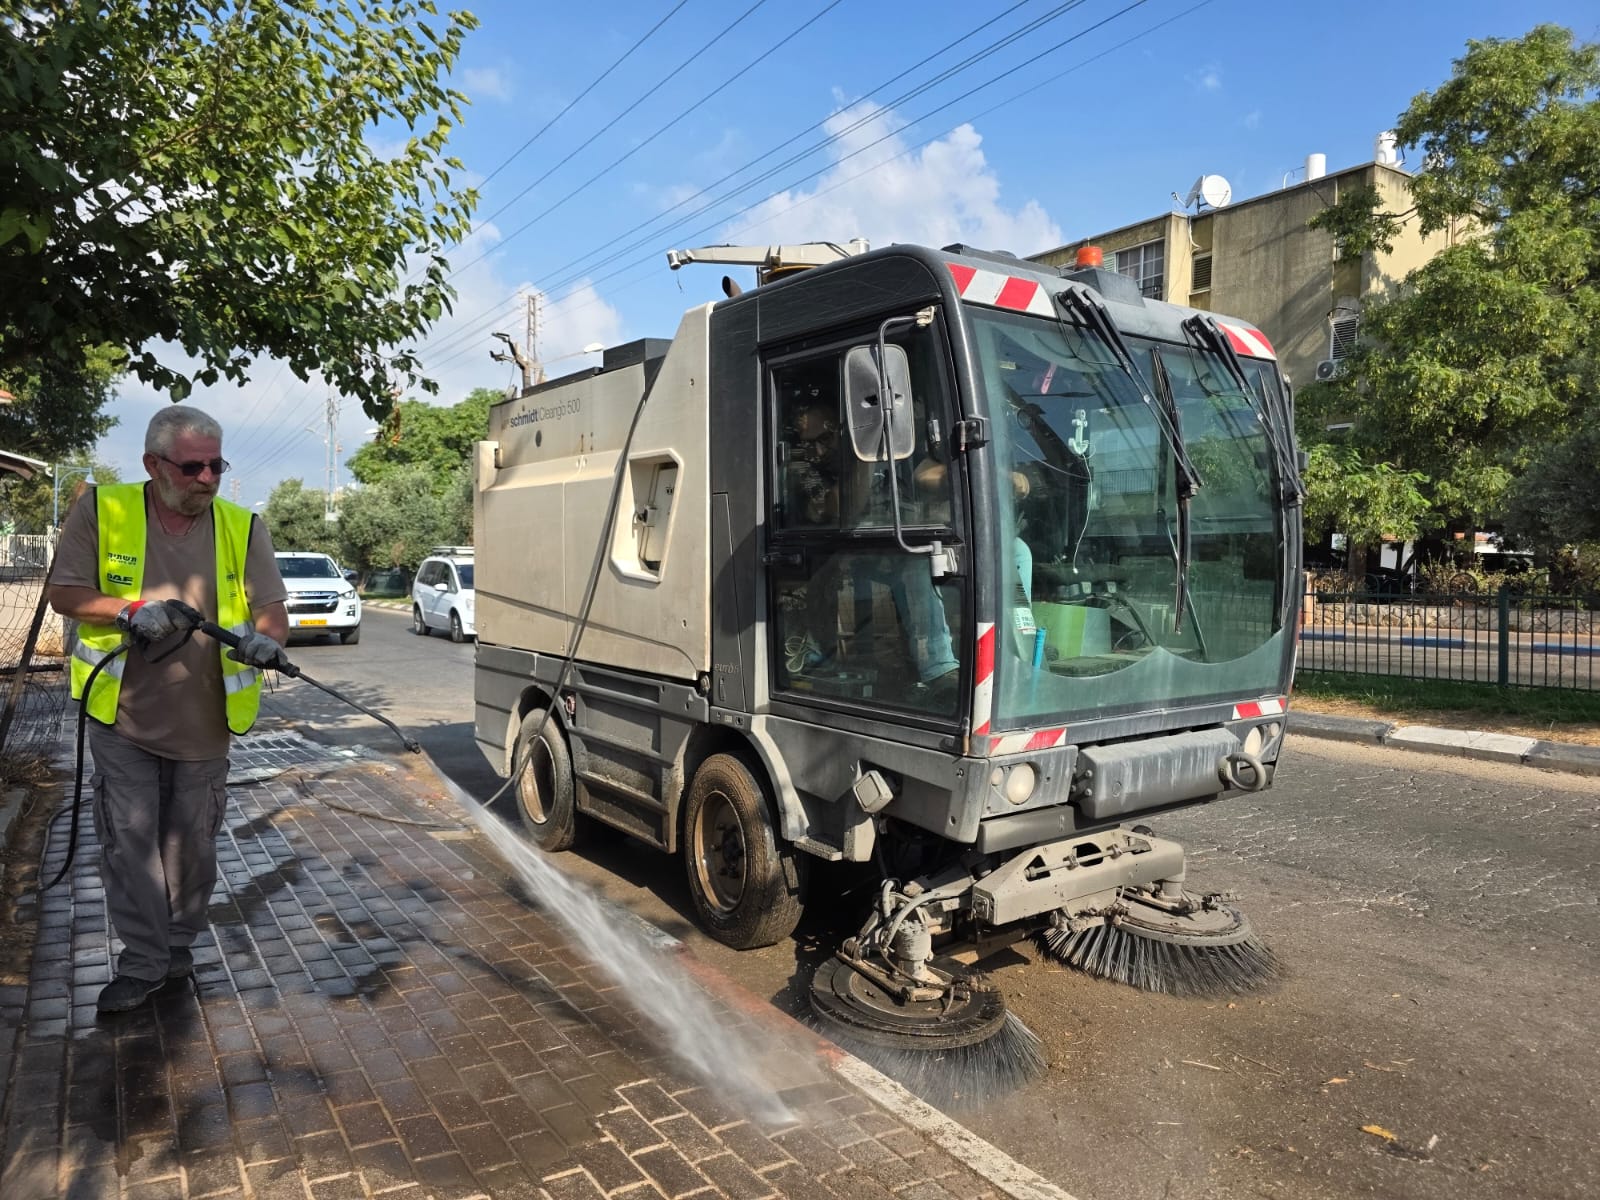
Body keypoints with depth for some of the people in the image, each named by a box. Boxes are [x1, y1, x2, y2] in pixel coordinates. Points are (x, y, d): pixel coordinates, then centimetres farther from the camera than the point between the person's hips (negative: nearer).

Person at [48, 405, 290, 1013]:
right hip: (123, 717, -1)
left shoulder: (242, 528, -2)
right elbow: (64, 593, -2)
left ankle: (179, 944, 32)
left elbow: (273, 610, -4)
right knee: (129, 842, 4)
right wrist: (129, 610, -21)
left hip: (205, 722, 1)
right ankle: (144, 961, 19)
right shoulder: (101, 511, -4)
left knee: (192, 845, 13)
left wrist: (264, 637, -28)